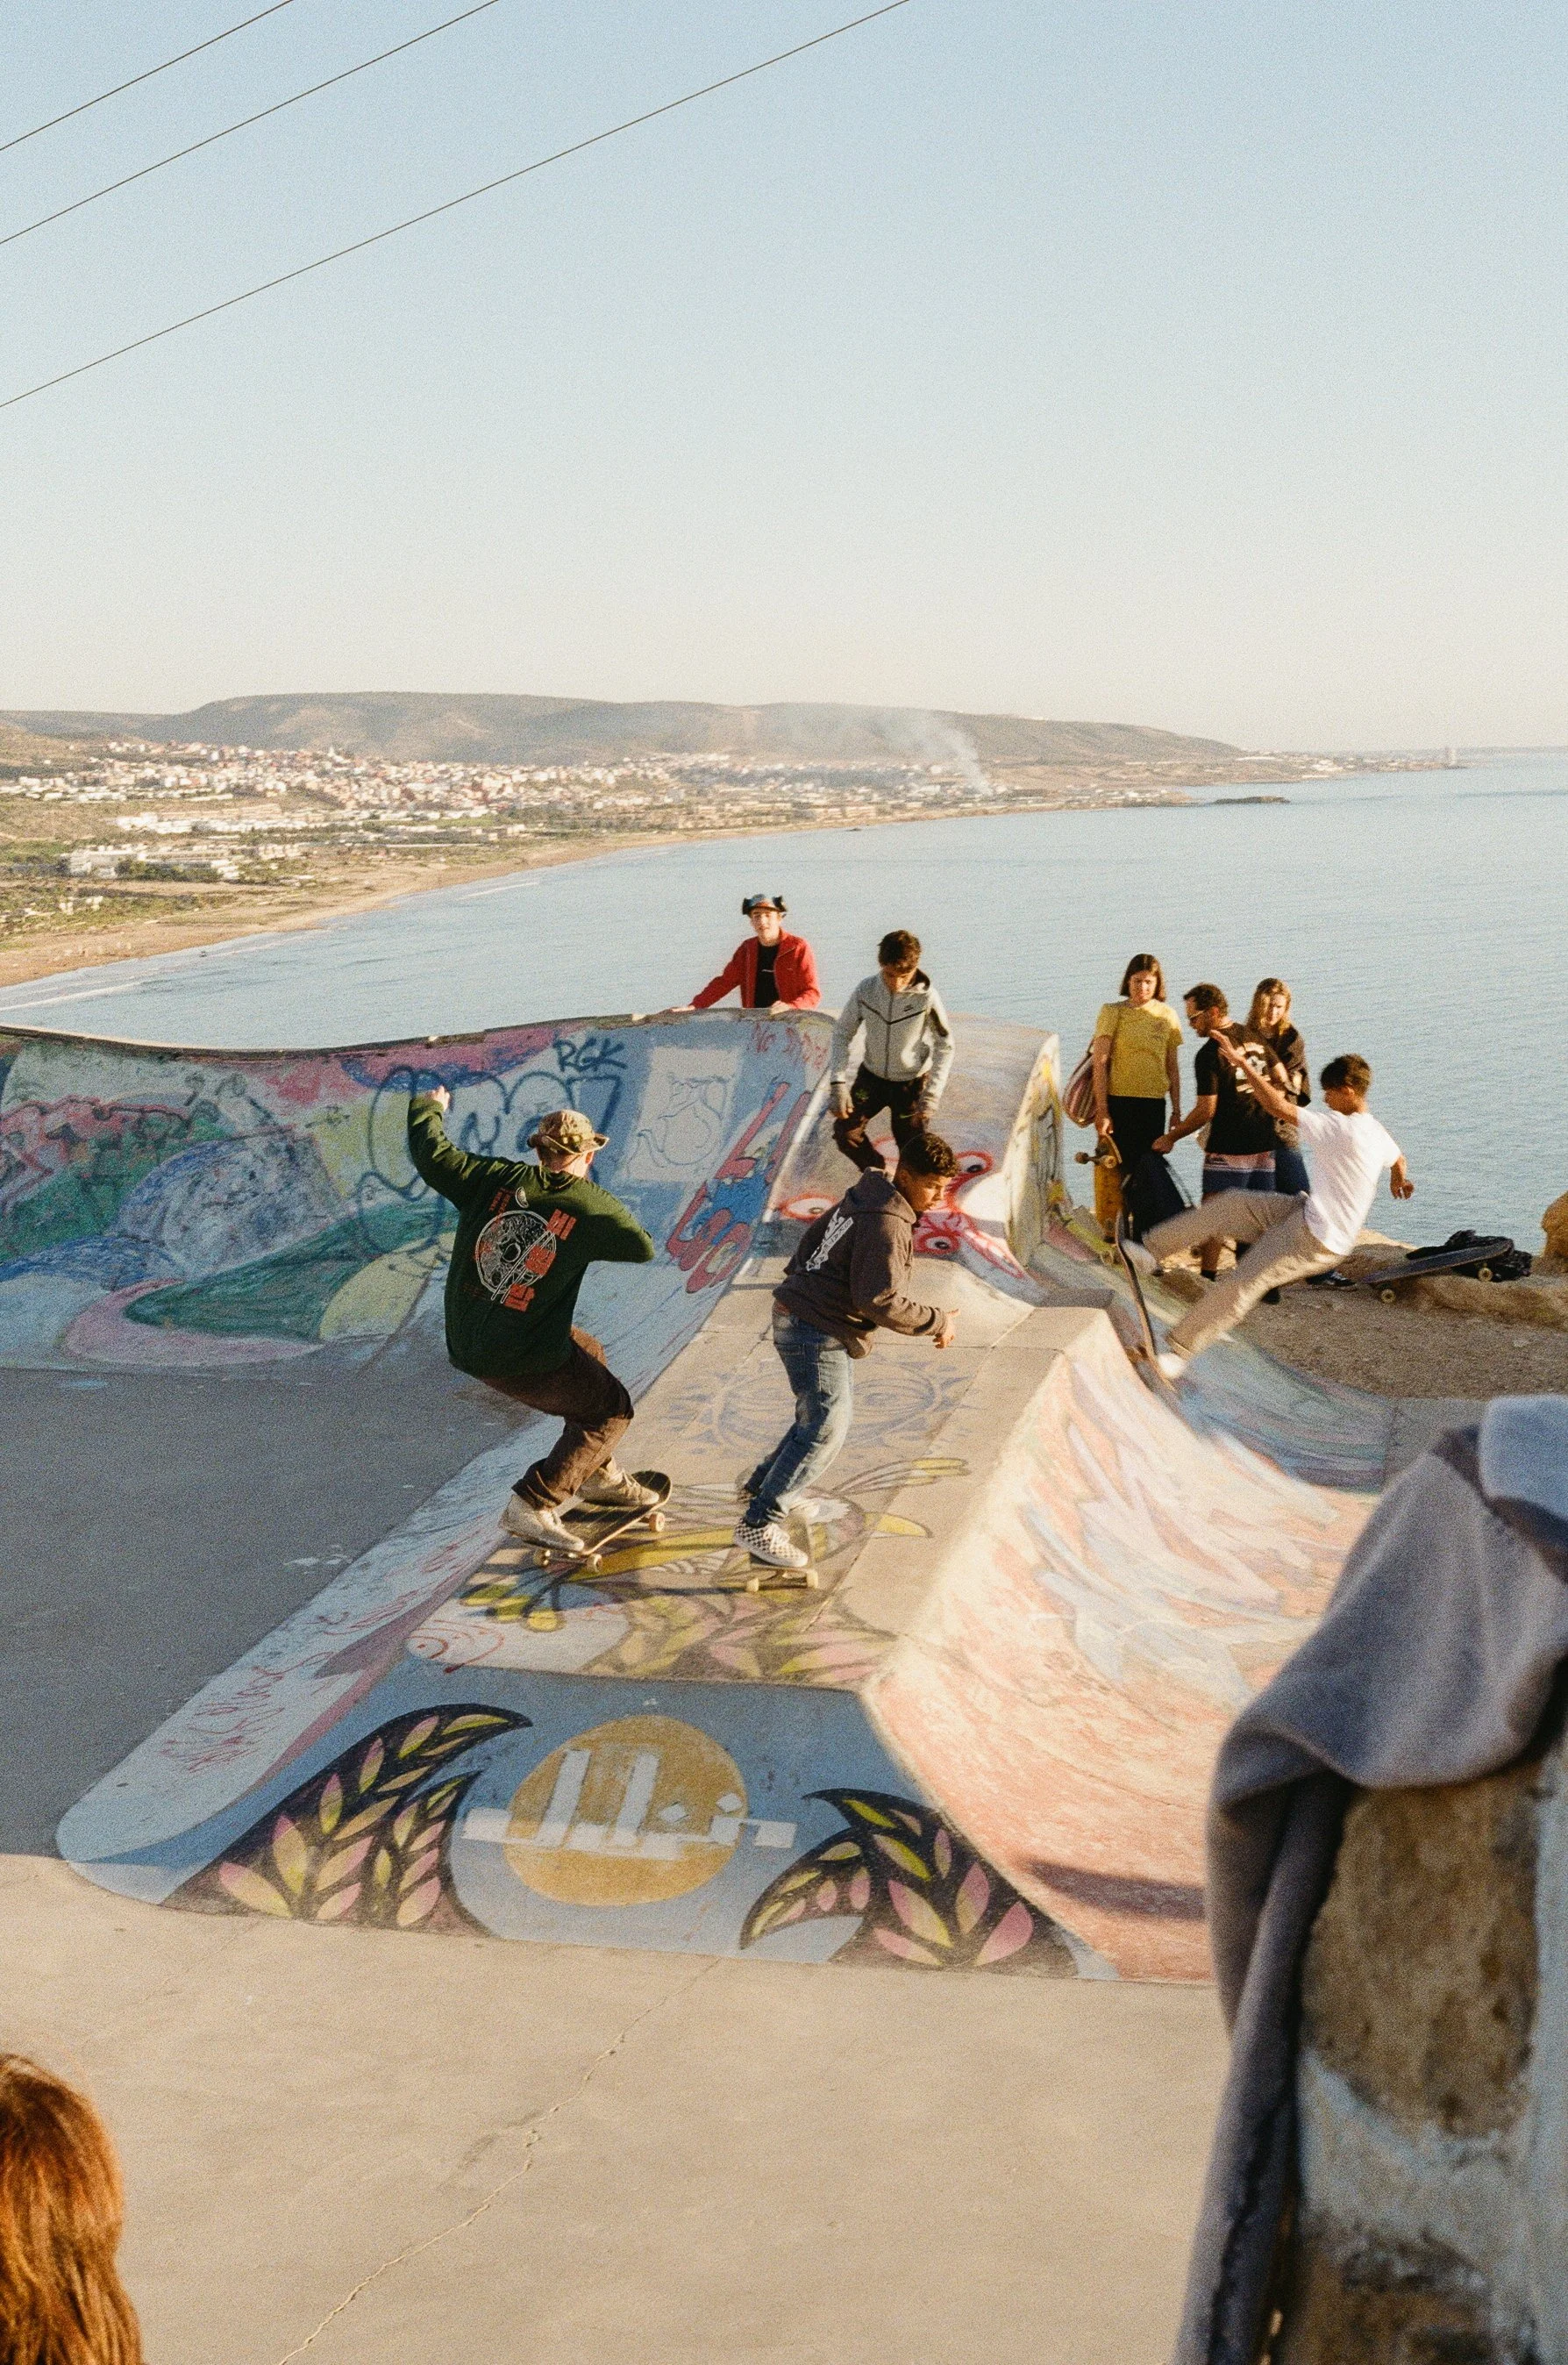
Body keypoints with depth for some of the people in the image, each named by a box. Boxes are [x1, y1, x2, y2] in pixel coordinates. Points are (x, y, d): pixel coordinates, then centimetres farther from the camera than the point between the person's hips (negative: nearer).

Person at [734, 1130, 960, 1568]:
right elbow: (881, 1302, -26)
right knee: (827, 1430, -10)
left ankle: (763, 1483, 36)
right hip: (818, 1334, -10)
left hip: (797, 1314, 10)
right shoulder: (887, 1225, -22)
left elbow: (816, 1234, 22)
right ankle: (759, 1523, -11)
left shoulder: (862, 1198, 9)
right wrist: (936, 1322, -15)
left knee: (827, 1414, 24)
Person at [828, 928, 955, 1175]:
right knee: (845, 1131, -6)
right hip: (871, 1076, 3)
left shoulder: (927, 997, -23)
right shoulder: (866, 990, -17)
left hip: (912, 1082, -3)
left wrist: (932, 1095, -17)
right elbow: (843, 1034, -5)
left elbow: (945, 1046, -11)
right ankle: (874, 1172, 20)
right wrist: (839, 1083, -13)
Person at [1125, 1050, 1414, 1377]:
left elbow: (1278, 1107, -27)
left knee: (1241, 1284, -12)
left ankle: (1178, 1351, -5)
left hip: (1317, 1241, -10)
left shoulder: (1340, 1128, -23)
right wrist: (1399, 1182, 53)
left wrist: (1243, 1064, -21)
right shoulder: (1378, 1133, 6)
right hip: (1308, 1214, 10)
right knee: (1233, 1204, 0)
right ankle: (1152, 1251, -1)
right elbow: (1398, 1160, 29)